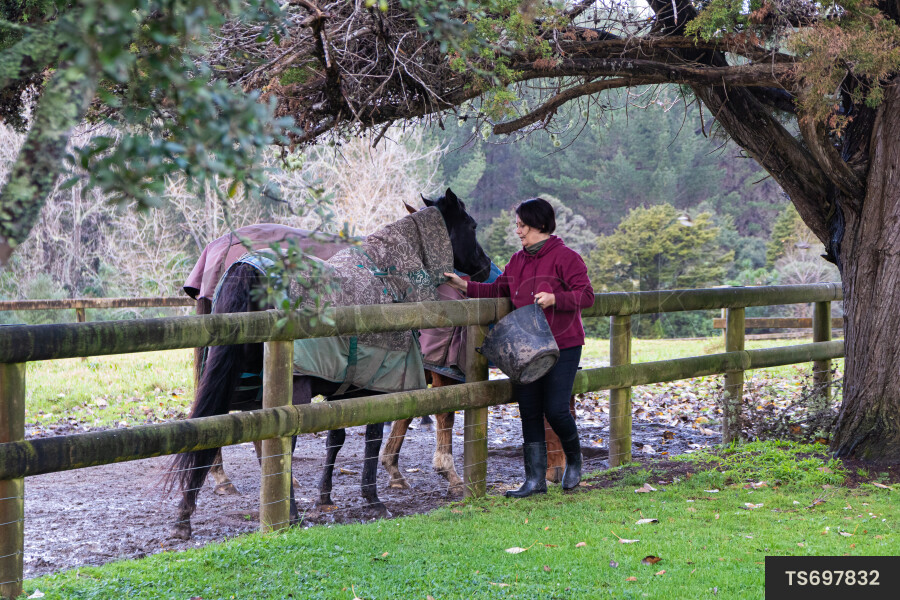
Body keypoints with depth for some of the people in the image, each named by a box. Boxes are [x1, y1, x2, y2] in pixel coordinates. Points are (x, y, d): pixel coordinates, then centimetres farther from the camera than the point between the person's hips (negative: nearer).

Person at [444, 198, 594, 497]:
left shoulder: (565, 257, -9)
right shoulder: (518, 261, 11)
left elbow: (586, 295, -13)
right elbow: (499, 290, 16)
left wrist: (554, 298, -27)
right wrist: (465, 286, 7)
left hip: (562, 346, -6)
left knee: (555, 409, -8)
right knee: (529, 411, 4)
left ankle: (574, 458, 21)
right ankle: (535, 478, 8)